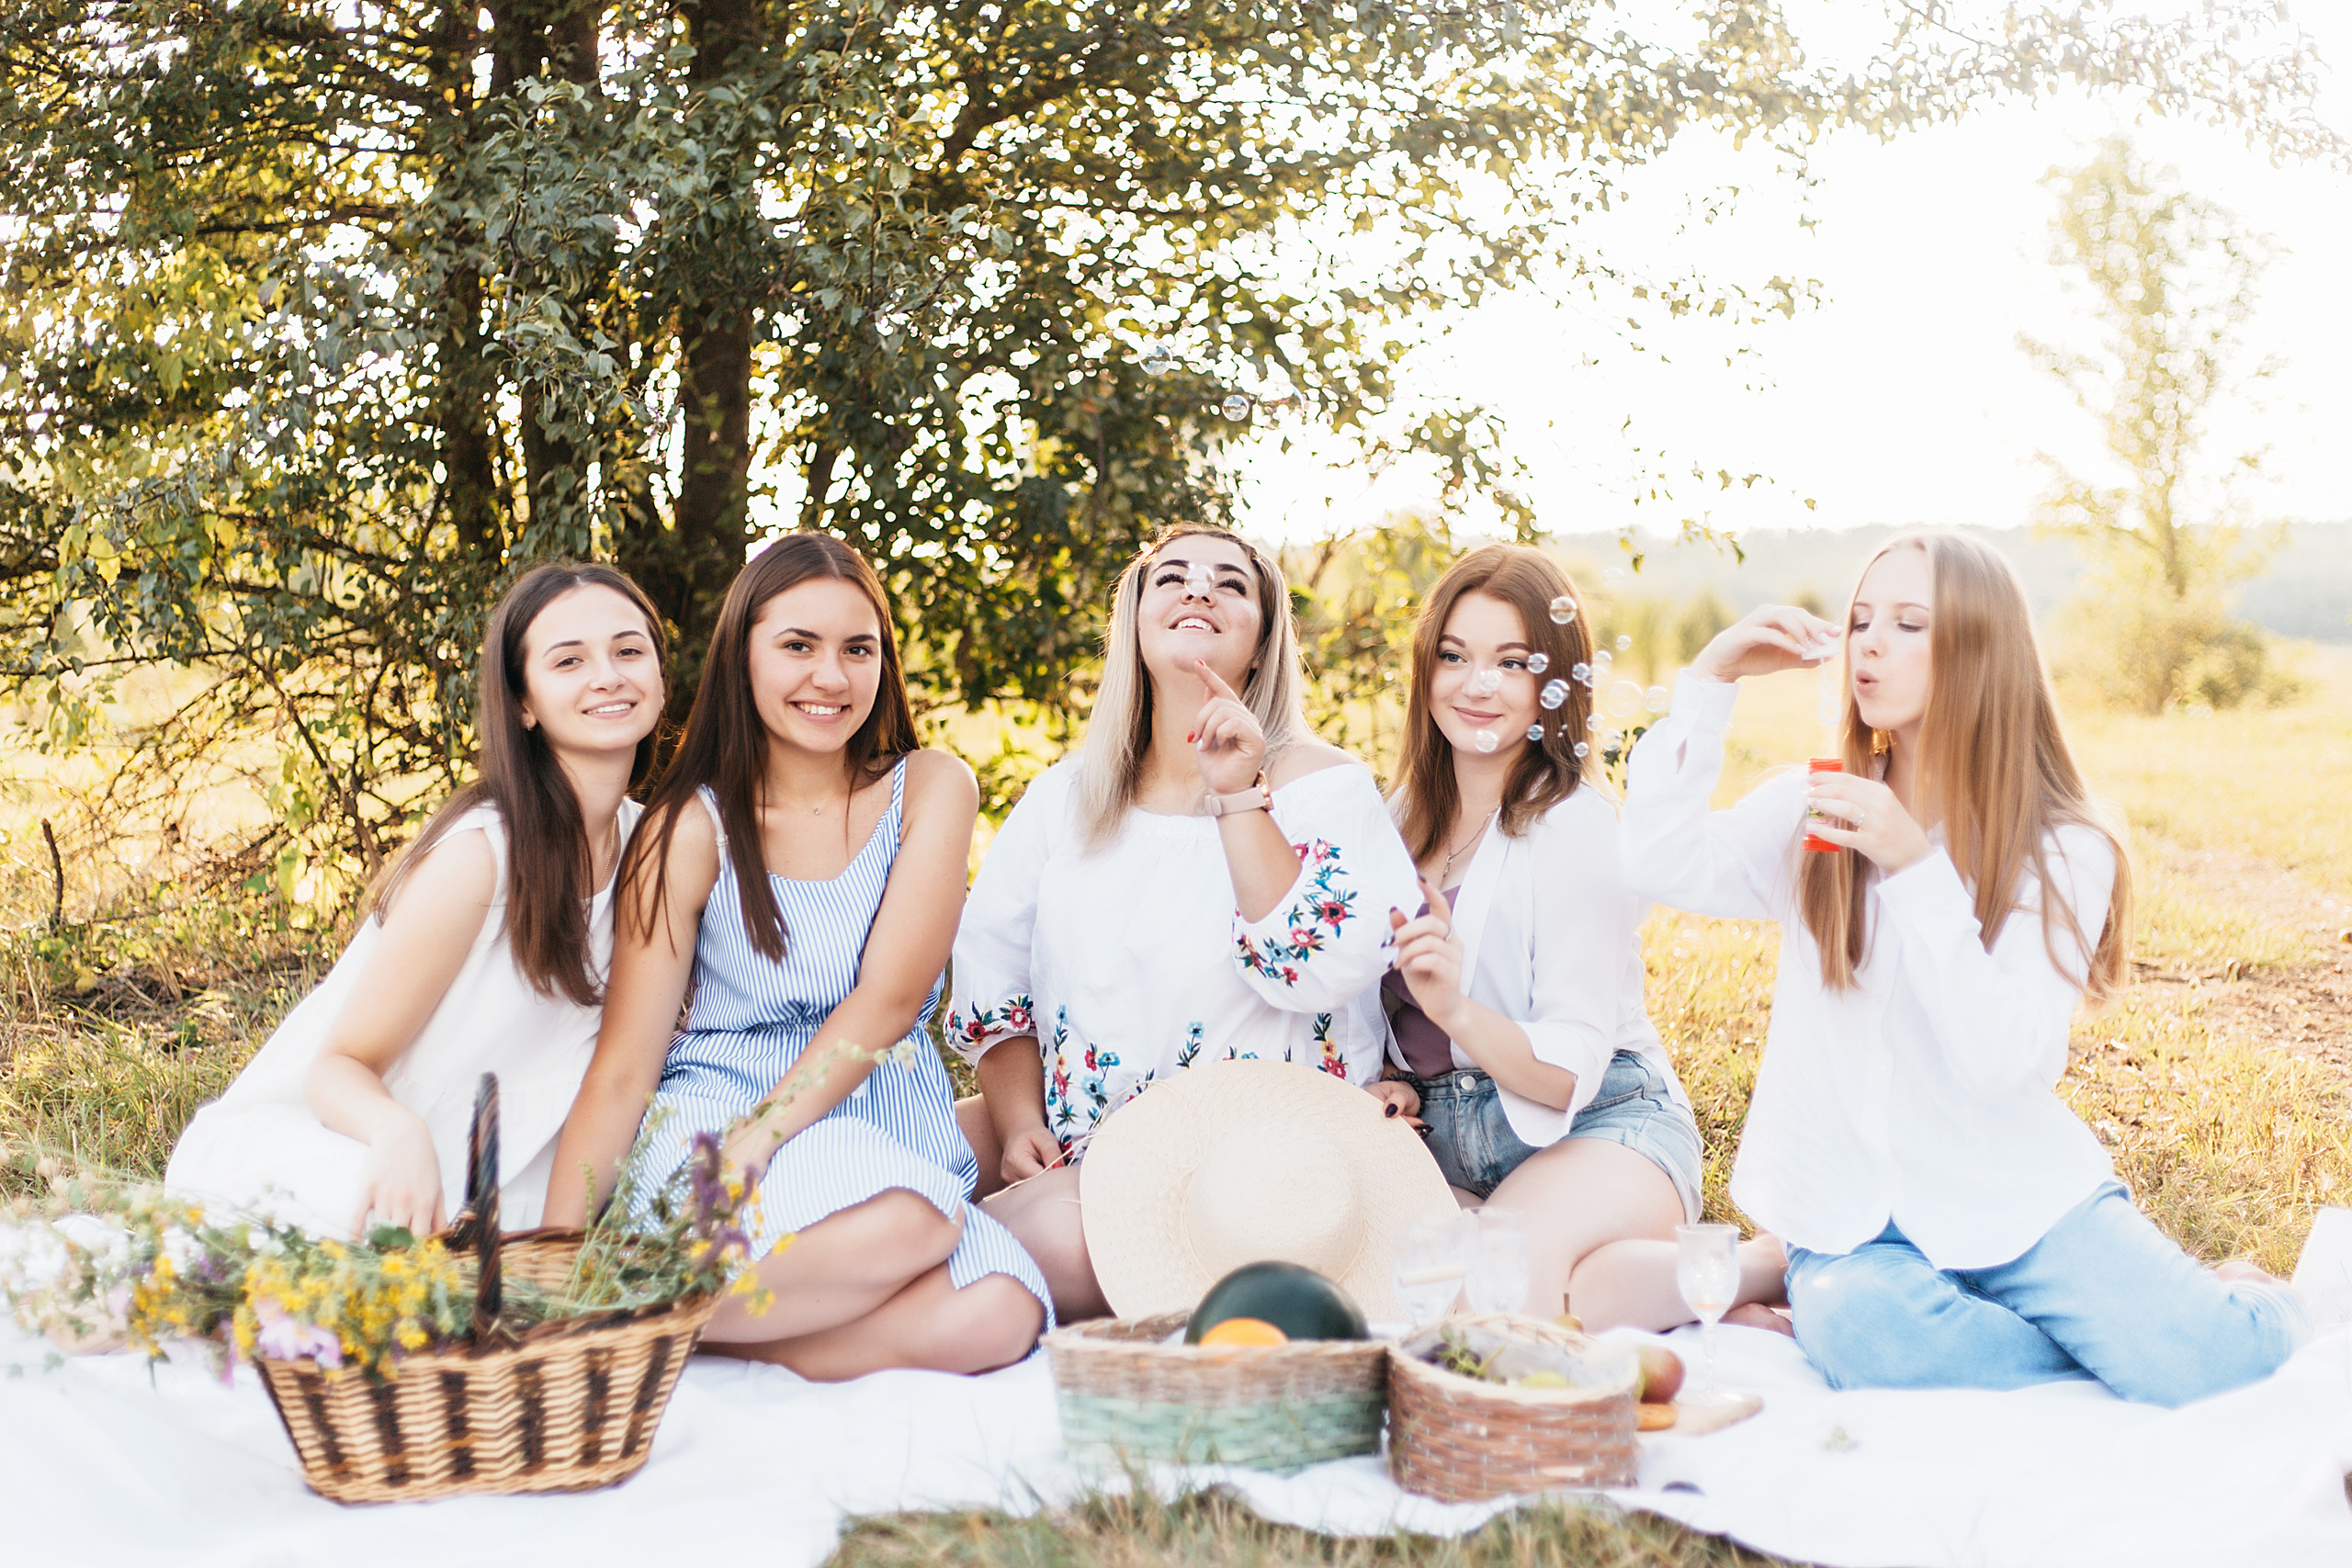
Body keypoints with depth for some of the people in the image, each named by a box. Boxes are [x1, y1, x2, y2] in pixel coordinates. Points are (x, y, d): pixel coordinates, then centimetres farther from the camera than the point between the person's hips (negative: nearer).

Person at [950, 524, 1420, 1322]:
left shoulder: (1323, 785, -2)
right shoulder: (1065, 794, 11)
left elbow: (1319, 971, -17)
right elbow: (989, 973, 12)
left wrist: (1240, 798, -19)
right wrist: (1019, 1123, -4)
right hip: (1072, 1136, 4)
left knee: (1068, 1236, -31)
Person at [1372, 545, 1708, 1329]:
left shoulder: (1579, 830, -11)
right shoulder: (1405, 815, 10)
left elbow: (1572, 1073, -16)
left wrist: (1459, 1012, -34)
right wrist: (1377, 1082, -1)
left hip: (1600, 1127, -5)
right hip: (1442, 1137, 6)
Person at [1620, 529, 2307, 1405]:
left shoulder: (2063, 852, -4)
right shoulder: (1810, 812, 6)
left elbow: (2007, 1061, -16)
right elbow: (1662, 867, -11)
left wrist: (1916, 867, -24)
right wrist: (1711, 679, -11)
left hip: (2017, 1199, -2)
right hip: (1855, 1215, 2)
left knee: (2205, 1366, -25)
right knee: (1857, 1326, -34)